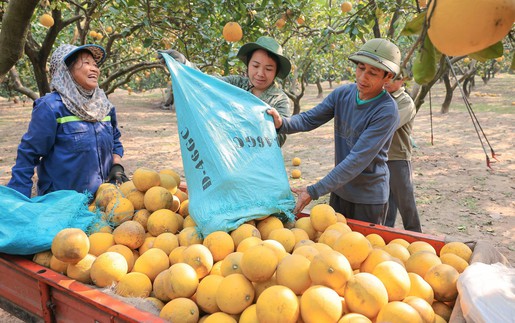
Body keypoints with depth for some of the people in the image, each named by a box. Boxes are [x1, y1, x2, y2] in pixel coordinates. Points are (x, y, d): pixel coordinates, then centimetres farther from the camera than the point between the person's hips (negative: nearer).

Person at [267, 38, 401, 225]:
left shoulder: (386, 111, -23)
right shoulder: (343, 93, -4)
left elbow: (358, 160, -27)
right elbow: (309, 119, -4)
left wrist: (314, 192, -30)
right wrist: (282, 123, -28)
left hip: (369, 197, -5)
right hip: (339, 190, 5)